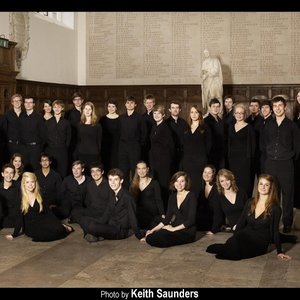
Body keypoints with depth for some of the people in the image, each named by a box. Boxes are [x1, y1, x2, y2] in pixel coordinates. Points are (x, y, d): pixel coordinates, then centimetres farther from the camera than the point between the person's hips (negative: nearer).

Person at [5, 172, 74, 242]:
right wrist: (14, 234, -2)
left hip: (42, 222, 1)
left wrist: (59, 224, 3)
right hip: (30, 227, -1)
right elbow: (20, 218, -1)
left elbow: (47, 211, 6)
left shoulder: (39, 196, 4)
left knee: (57, 228, -30)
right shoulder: (21, 198, -3)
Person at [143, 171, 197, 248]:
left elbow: (191, 220, -15)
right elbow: (167, 218, 11)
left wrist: (174, 229, -18)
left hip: (187, 231, -5)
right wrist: (153, 229, 1)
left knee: (159, 237, -29)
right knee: (149, 238, -22)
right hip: (175, 229, 5)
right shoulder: (172, 197, 11)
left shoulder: (191, 196, -8)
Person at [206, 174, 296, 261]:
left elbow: (275, 230, -4)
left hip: (260, 243, -4)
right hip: (245, 235, 4)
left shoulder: (275, 208, -6)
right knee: (232, 241, -33)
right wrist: (233, 238, 2)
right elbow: (241, 222, 9)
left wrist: (279, 252, -5)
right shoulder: (250, 202, 7)